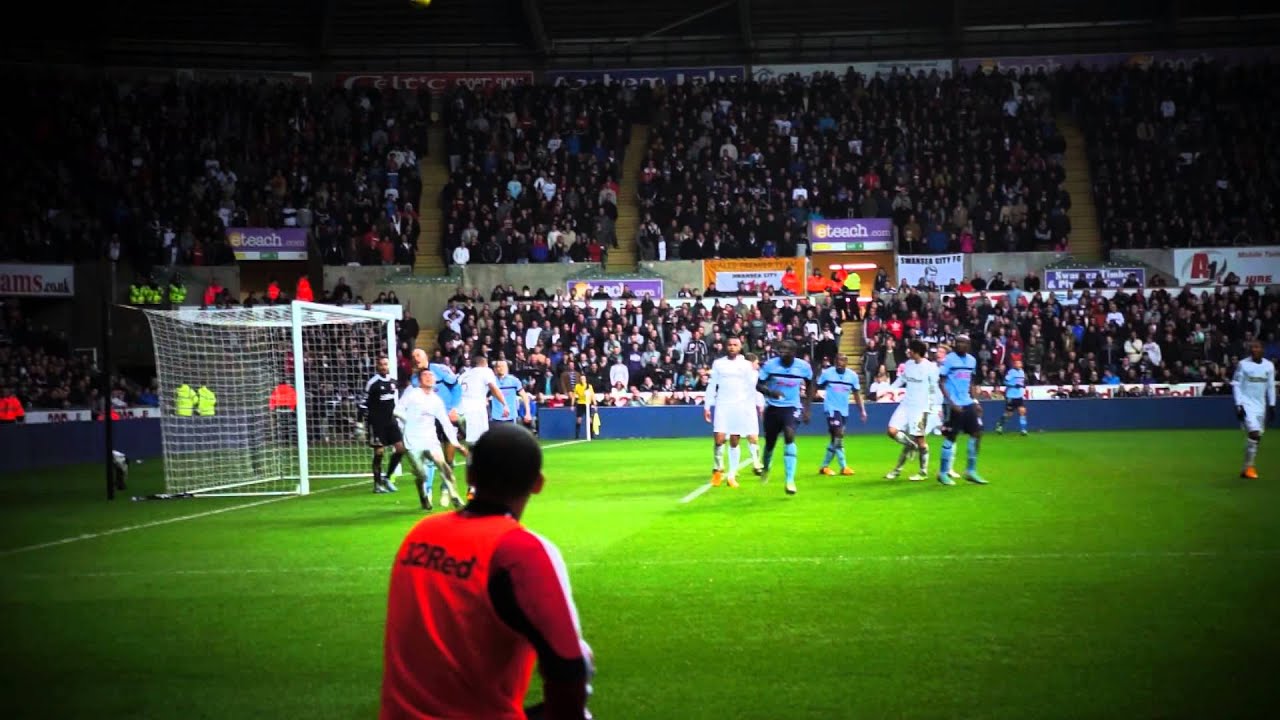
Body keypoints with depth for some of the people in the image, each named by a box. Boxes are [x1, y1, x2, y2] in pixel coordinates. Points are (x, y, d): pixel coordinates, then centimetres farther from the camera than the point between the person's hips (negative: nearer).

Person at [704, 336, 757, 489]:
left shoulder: (747, 364, 4)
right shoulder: (718, 363, 6)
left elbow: (752, 387, 5)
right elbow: (711, 386, 8)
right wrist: (707, 406, 5)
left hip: (741, 406, 0)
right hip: (722, 406, 0)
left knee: (734, 442, 2)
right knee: (719, 439, -10)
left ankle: (732, 475, 11)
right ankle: (717, 469, 12)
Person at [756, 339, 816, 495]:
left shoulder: (803, 367, -10)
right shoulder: (770, 365, -13)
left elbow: (810, 385, 9)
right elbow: (759, 385, -7)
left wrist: (807, 408, 6)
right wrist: (770, 392, -29)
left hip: (791, 407, -1)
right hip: (773, 407, 1)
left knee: (789, 436, -27)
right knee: (770, 442, 12)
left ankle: (790, 481, -25)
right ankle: (766, 468, 49)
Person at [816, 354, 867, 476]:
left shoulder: (852, 375, 3)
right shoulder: (827, 373, -7)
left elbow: (856, 394, 11)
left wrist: (862, 410, 7)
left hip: (843, 410, 5)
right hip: (831, 408, -5)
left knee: (836, 439, 8)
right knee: (838, 436, -15)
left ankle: (825, 466, 19)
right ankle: (844, 467, -9)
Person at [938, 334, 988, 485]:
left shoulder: (972, 360, 10)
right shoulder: (948, 359, -9)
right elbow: (941, 383, -11)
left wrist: (975, 401, 7)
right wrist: (951, 403, -18)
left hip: (968, 403, 6)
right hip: (953, 405, -6)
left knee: (977, 433, 2)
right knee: (950, 438, -2)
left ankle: (971, 471, 12)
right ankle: (943, 473, 9)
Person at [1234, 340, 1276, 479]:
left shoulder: (1269, 366, 5)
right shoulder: (1243, 364, -6)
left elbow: (1271, 387, 12)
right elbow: (1236, 385, -5)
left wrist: (1272, 405, 8)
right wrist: (1238, 405, -12)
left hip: (1261, 405, 5)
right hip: (1247, 404, -5)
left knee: (1257, 436, 6)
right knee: (1254, 433, -18)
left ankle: (1247, 468, 15)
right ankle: (1249, 467, -11)